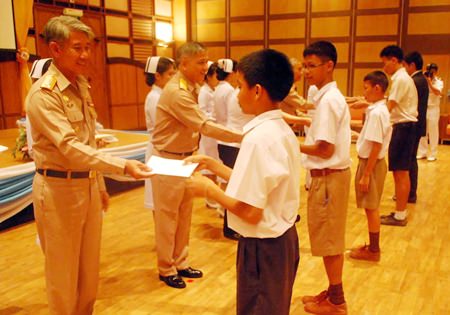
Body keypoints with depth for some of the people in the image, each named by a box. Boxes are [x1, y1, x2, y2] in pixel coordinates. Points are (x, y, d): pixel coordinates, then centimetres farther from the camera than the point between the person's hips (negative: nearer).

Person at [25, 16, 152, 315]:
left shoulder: (81, 86, 8)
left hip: (88, 185, 8)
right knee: (63, 272, 7)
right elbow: (70, 147, -28)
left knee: (90, 267, 17)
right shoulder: (43, 94, -17)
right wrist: (123, 165, -38)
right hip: (58, 188, -7)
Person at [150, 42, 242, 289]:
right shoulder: (176, 92, -23)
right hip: (167, 161, -9)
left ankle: (180, 263, 30)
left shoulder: (191, 88, 6)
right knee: (167, 217, 5)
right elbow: (206, 126, -28)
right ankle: (166, 269, 21)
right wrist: (244, 136, -29)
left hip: (185, 158, 9)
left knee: (184, 215, 16)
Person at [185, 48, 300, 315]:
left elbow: (250, 212, -24)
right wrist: (212, 163, 10)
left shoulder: (258, 138, -25)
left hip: (263, 246, -9)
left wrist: (209, 189, -11)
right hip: (284, 238, 9)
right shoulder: (283, 130, 3)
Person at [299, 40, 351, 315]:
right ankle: (333, 293, 32)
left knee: (328, 240, 3)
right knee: (331, 239, 18)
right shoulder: (332, 96, 11)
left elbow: (325, 149, -21)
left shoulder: (328, 99, -19)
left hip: (328, 176, -10)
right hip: (331, 174, 10)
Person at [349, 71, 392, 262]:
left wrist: (366, 175, -21)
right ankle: (373, 246, 27)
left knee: (371, 208, 1)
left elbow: (376, 146, -22)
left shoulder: (376, 112, -20)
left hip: (371, 163, -10)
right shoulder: (381, 110, 9)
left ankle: (373, 251, 13)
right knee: (371, 208, 16)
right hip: (373, 161, 10)